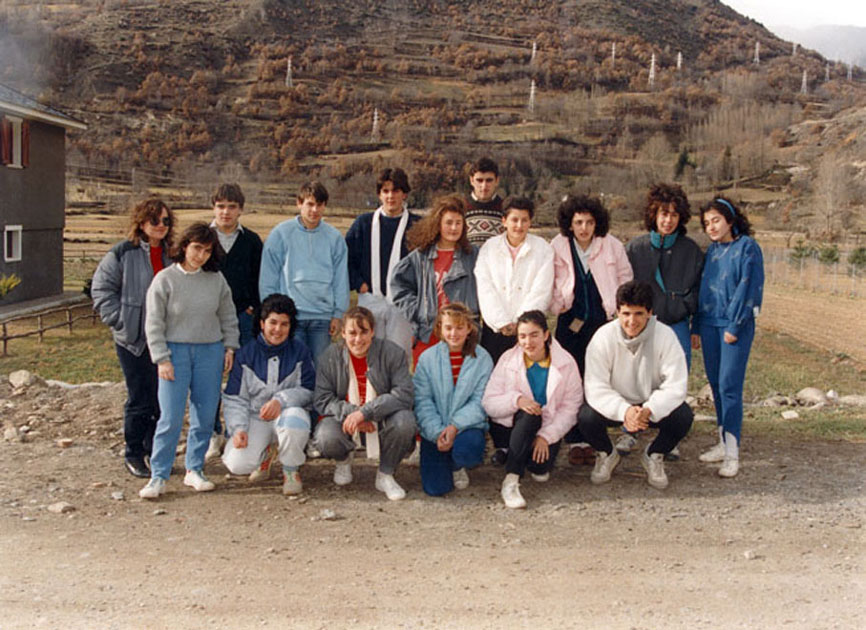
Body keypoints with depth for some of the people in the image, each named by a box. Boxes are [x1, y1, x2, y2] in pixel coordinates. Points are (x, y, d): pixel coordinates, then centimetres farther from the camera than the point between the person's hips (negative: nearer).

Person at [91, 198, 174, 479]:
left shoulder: (171, 254, 10)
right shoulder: (122, 253, -6)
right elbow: (102, 289, -4)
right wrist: (121, 321, -10)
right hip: (134, 339, -5)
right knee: (140, 399, -1)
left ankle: (155, 451, 23)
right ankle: (133, 454, 14)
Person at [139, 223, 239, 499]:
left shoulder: (216, 279, 6)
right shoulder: (165, 279, -3)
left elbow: (228, 316, 16)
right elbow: (154, 323, -3)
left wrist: (230, 347, 9)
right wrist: (162, 359, -8)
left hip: (210, 351, 3)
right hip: (175, 351, -3)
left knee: (205, 416, 4)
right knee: (171, 417, -8)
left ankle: (194, 470, 19)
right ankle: (158, 476, 2)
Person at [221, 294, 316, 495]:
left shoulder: (300, 352, -1)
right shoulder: (246, 354, 1)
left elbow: (307, 391, -5)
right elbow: (235, 398, 2)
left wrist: (281, 400, -23)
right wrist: (238, 428, -13)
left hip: (289, 411, -1)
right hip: (255, 417, 1)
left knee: (295, 422, -39)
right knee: (237, 464, -21)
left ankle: (291, 471, -7)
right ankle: (266, 454, 18)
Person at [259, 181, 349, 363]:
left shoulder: (334, 237, 7)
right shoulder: (281, 234, 1)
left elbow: (341, 279, 10)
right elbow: (267, 279, 2)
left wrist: (338, 313, 4)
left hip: (322, 318, 2)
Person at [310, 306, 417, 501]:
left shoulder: (393, 353, -12)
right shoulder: (331, 356, -5)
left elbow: (403, 394, -21)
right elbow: (321, 399, -7)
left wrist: (364, 412, -30)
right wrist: (350, 413, -25)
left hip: (382, 420, -1)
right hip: (346, 420, 1)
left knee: (405, 420, -33)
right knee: (325, 439, -30)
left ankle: (385, 475, -5)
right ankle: (344, 460, 13)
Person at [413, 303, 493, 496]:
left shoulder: (482, 359, -1)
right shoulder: (427, 358, 0)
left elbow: (480, 402, -7)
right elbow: (422, 400, -5)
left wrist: (455, 426, -21)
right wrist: (437, 433, -18)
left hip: (467, 425, 0)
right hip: (434, 429, 1)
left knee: (467, 450, -36)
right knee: (435, 488, -14)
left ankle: (457, 466, 4)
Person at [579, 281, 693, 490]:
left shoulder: (665, 336, -17)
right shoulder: (603, 337, -17)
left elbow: (676, 386, -21)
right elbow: (595, 387, -22)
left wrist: (648, 410, -38)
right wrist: (624, 410, -39)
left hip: (653, 406, 0)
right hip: (615, 406, 0)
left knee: (683, 416, -28)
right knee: (586, 416, -29)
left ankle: (654, 456, 6)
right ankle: (606, 454, 8)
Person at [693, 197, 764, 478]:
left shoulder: (747, 247, -5)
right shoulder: (711, 250, 14)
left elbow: (748, 287, -11)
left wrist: (734, 326, -15)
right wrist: (697, 327, 13)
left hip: (736, 325, -6)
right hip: (709, 323, 6)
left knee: (729, 386, -10)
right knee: (716, 385, 10)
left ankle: (732, 454, -6)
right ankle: (724, 443, 21)